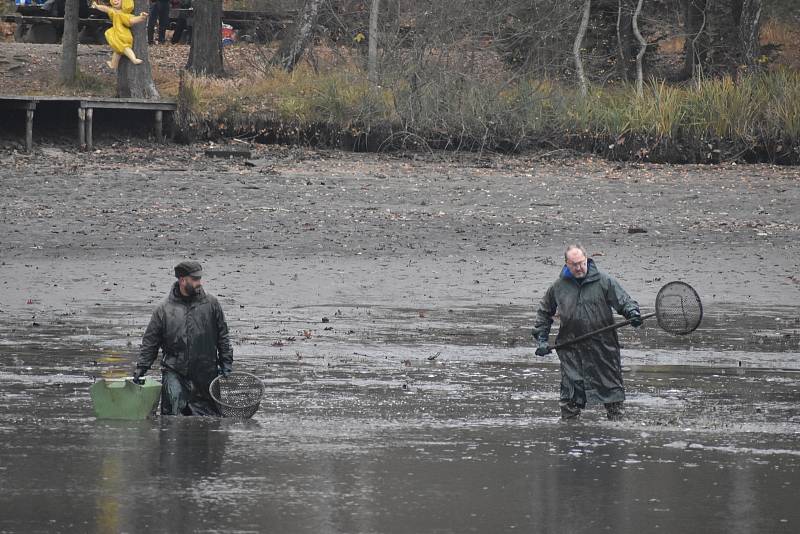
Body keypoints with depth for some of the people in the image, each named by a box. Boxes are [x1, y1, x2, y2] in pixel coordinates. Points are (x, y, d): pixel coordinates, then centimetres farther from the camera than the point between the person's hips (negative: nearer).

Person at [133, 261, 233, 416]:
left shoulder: (211, 304, 5)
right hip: (174, 373, -1)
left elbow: (223, 338, 10)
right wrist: (141, 368, 0)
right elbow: (150, 342, 7)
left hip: (206, 373, 1)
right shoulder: (164, 309, 2)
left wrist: (226, 366, 4)